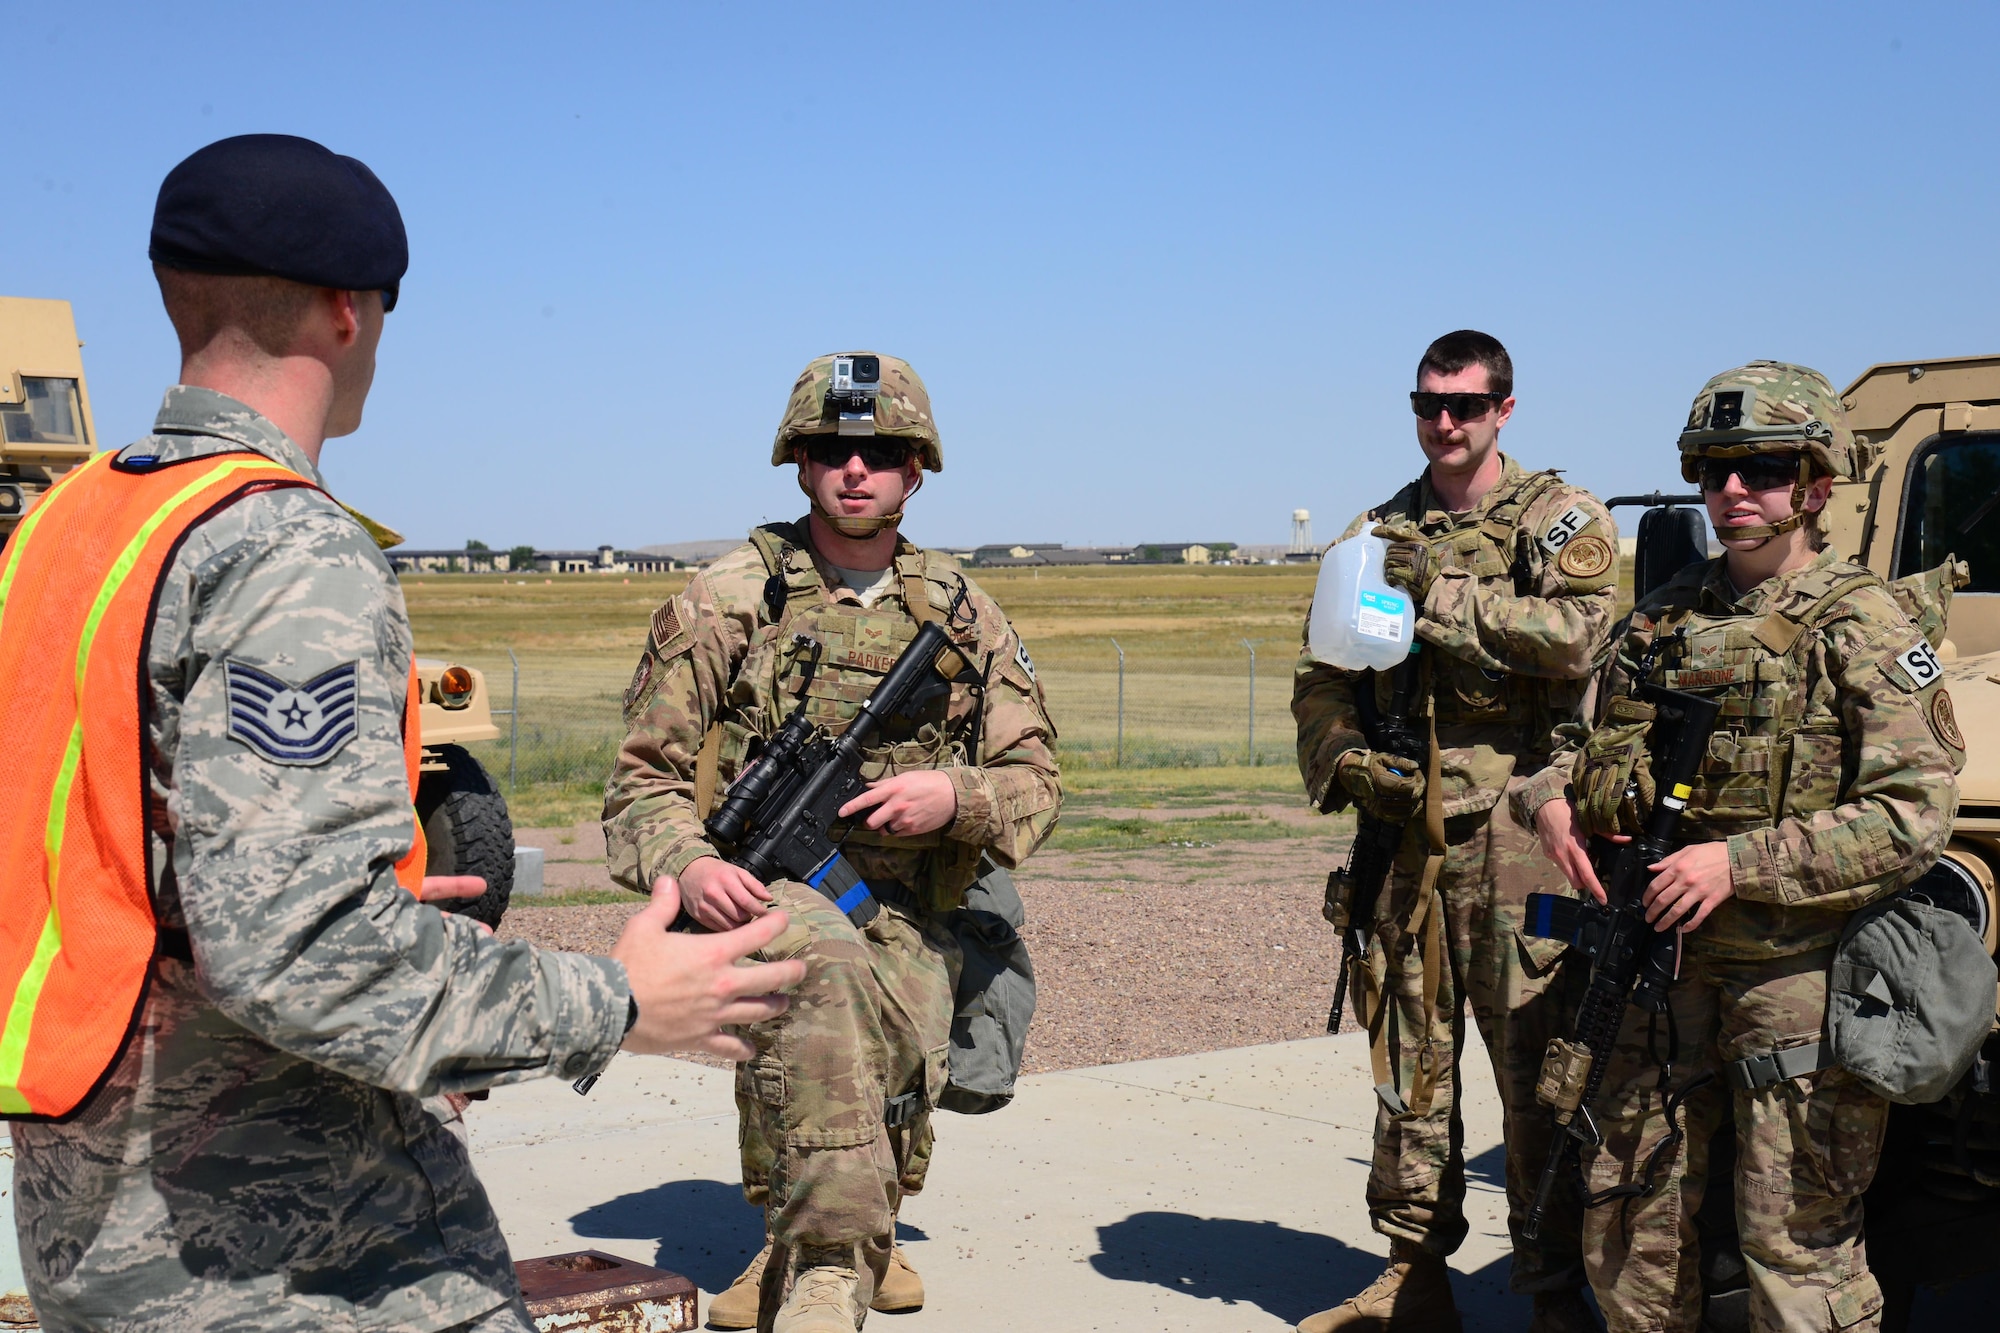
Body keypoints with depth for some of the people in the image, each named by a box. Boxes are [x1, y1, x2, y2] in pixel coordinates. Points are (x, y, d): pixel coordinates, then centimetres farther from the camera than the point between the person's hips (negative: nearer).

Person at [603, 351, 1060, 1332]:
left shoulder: (964, 616, 10)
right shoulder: (727, 602, 2)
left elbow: (1036, 783, 12)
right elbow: (643, 780, 3)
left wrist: (956, 796, -11)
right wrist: (687, 865, -18)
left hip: (906, 918, 4)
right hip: (761, 892, -4)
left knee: (889, 1122, -7)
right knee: (828, 962, -37)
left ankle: (809, 1247, 33)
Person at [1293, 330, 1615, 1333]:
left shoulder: (1561, 517, 4)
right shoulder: (1378, 532, 16)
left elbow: (1579, 637, -15)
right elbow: (1320, 678, 14)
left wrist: (1445, 593, -15)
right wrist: (1344, 760, -4)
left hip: (1515, 828, -4)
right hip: (1404, 827, 4)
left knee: (1537, 1063, -4)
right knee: (1409, 1063, 10)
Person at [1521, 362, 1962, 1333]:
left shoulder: (1860, 625, -8)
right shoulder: (1666, 617, 10)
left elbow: (1914, 815, -15)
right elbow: (1588, 740, 21)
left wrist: (1741, 862, -21)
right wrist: (1553, 800, -2)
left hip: (1800, 977, -6)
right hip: (1669, 961, 6)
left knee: (1797, 1241, -1)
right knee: (1628, 1213, 13)